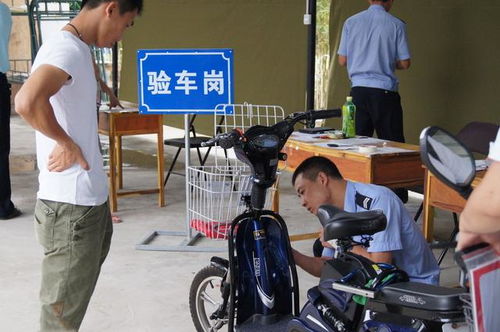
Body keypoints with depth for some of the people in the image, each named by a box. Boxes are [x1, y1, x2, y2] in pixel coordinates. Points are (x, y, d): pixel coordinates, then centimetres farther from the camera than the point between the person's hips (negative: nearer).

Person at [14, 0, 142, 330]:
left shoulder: (80, 50, 14)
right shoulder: (67, 49, -17)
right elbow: (27, 101, -36)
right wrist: (67, 144, -21)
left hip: (89, 200, 10)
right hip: (71, 207, -10)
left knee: (75, 303, 20)